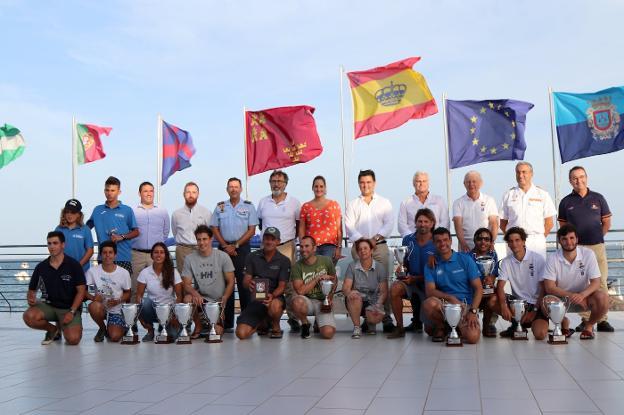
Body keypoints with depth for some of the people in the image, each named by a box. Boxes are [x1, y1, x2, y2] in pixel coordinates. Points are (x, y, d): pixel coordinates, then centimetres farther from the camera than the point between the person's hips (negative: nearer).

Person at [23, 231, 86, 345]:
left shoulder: (74, 265, -8)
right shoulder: (41, 267, 1)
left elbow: (81, 290, -8)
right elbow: (32, 290, 8)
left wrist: (71, 312, -17)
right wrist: (31, 299, -16)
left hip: (69, 307, -3)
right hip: (48, 305, 3)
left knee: (73, 339, -24)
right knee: (29, 316, -28)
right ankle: (53, 330, 3)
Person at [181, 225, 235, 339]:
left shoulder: (223, 256, -6)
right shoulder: (190, 259, -3)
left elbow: (230, 282, -4)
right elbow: (186, 284, -5)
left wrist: (223, 300, -17)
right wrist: (195, 293, -28)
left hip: (218, 301, -1)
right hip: (201, 298, 1)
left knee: (216, 332, -17)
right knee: (188, 299, -33)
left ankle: (219, 321, 22)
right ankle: (198, 326, -4)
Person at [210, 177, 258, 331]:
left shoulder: (248, 206, 4)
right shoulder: (220, 207, 10)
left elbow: (251, 230, -2)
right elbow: (214, 229, 8)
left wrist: (235, 245, -9)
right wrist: (225, 246, -5)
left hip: (242, 248, -2)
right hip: (224, 248, 2)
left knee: (244, 283, -3)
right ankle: (227, 322, 8)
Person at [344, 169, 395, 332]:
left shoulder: (384, 203, 14)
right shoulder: (352, 204, 15)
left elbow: (389, 224, 4)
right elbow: (349, 227, 4)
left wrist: (376, 238, -11)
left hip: (380, 246, 0)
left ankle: (386, 318, -7)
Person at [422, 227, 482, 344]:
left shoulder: (465, 260, 3)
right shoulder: (431, 265, 6)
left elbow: (478, 288, 0)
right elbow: (430, 291, -5)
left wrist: (473, 311, -14)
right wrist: (451, 298, -21)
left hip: (466, 304, -1)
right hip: (444, 304, 1)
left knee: (472, 337, -29)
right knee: (429, 303, -35)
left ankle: (458, 327, 10)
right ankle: (440, 327, 0)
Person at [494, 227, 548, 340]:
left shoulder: (537, 259, -8)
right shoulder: (506, 262, 0)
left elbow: (544, 288, -7)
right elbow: (500, 285, -8)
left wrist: (535, 310, -14)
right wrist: (503, 306, -26)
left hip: (536, 304, -3)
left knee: (540, 334, -28)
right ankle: (517, 324, -1)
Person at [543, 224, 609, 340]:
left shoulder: (588, 254, -12)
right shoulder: (553, 259, -14)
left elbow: (596, 282, -14)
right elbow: (549, 287, -17)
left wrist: (582, 295, -35)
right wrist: (570, 296, -32)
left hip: (584, 297, 0)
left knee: (603, 297, -30)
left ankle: (589, 325, 2)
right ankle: (564, 323, 5)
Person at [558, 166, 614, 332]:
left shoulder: (598, 198, 7)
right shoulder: (566, 202, 7)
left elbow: (607, 223, 12)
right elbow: (563, 226, 12)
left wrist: (595, 237, 7)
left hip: (597, 246, 0)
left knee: (601, 283, -1)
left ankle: (602, 320, 4)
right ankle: (585, 319, 5)